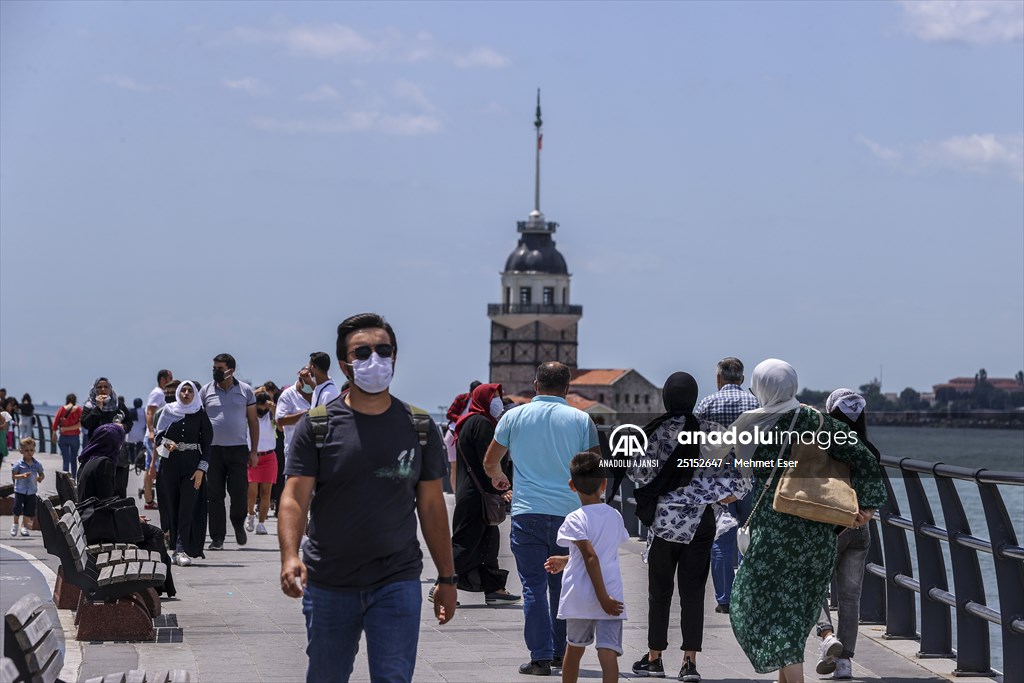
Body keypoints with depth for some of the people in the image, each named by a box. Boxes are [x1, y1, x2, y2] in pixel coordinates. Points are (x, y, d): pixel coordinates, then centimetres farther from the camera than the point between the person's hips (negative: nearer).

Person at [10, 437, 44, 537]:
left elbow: (42, 474, 9)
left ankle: (23, 526, 21)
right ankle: (15, 524, 23)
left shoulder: (37, 464, -1)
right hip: (20, 490, -2)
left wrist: (40, 478, -14)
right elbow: (13, 476, -9)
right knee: (17, 508, 1)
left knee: (29, 510, 5)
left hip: (31, 491, 2)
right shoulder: (19, 464, -9)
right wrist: (23, 476, -25)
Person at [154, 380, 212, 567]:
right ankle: (177, 549, 7)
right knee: (171, 507, 1)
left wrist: (201, 469, -7)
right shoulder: (168, 411, 9)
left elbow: (206, 443, 2)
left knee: (187, 508, -10)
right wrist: (167, 443, -12)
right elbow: (158, 436, 10)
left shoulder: (200, 415, 4)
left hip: (192, 464, -2)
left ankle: (182, 550, -14)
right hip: (169, 463, 2)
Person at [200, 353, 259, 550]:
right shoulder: (206, 391, 7)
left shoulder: (245, 391, 7)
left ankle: (238, 523, 23)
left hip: (238, 449, 0)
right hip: (213, 450, 0)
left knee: (239, 491, -6)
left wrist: (254, 451, 4)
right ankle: (217, 538, 4)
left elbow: (253, 421, 10)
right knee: (215, 495, -1)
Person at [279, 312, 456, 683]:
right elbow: (294, 499, -9)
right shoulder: (317, 426, -2)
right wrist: (290, 557, -27)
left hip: (397, 583, 0)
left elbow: (431, 505, 9)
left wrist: (447, 578, 8)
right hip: (328, 585, 0)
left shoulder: (419, 427, 4)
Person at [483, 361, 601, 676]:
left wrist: (497, 478, 37)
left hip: (527, 512, -1)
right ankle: (560, 653, 19)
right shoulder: (581, 420, 2)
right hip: (569, 514, 1)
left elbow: (490, 462, 14)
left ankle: (540, 657, -7)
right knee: (562, 586, 14)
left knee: (533, 586, 0)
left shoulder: (514, 417, 4)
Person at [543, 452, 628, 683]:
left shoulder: (575, 520, -7)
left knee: (574, 648, 19)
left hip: (580, 597, -2)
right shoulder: (615, 516, 9)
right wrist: (566, 560, 34)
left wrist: (603, 598, -18)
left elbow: (591, 558, -18)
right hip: (612, 592, 2)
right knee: (608, 652, -8)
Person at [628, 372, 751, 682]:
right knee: (693, 590, 2)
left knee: (660, 589, 10)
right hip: (701, 520, 1)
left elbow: (638, 470, -5)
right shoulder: (710, 431, 0)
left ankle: (655, 657, 16)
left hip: (664, 516, -1)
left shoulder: (657, 430, -5)